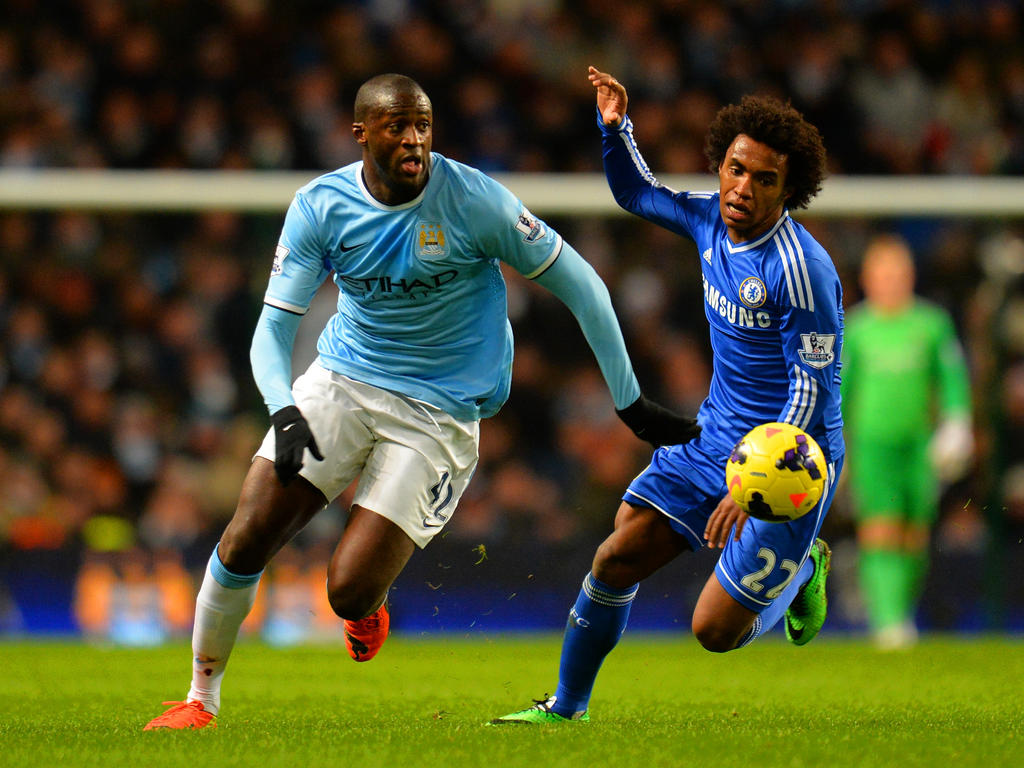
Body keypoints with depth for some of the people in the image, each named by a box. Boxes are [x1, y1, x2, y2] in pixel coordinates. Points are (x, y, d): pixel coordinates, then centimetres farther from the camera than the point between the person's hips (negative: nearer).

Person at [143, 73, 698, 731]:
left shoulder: (473, 199, -15)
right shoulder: (320, 206, -6)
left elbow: (577, 283, -7)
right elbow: (275, 324, -5)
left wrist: (630, 402, -3)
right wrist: (283, 411, -26)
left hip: (439, 412, -3)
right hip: (341, 380, 3)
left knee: (350, 592, -14)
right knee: (244, 544, -11)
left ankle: (371, 604, 25)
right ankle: (202, 700, 10)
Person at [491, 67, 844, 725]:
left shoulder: (802, 270, -24)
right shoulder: (712, 217, -1)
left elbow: (814, 389, -21)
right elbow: (636, 191, 19)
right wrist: (616, 127, -1)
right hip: (714, 440, 7)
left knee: (716, 632, -8)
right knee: (617, 558, -2)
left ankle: (803, 568, 22)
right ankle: (567, 706, 17)